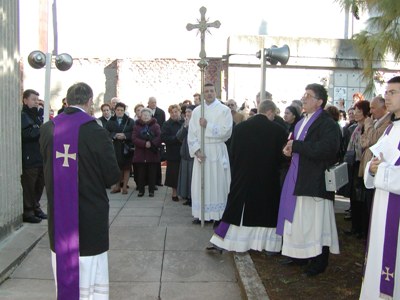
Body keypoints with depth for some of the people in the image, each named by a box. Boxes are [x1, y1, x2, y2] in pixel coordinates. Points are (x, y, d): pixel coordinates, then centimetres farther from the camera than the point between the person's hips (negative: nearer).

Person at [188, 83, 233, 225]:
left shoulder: (224, 110, -1)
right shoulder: (196, 111, 9)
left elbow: (226, 131, -12)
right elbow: (191, 134, 3)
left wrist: (208, 126, -14)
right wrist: (197, 150, -10)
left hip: (217, 152, -3)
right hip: (200, 151, 3)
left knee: (217, 183, 0)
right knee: (200, 183, 6)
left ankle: (218, 215, 7)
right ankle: (201, 214, 16)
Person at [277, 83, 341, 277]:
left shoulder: (327, 124, -12)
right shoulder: (301, 123, 16)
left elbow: (325, 149, -27)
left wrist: (296, 145, -19)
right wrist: (290, 150, 3)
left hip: (315, 179, -9)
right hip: (297, 178, 9)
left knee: (314, 221, -1)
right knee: (298, 219, 15)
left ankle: (318, 262, 14)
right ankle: (300, 255, 29)